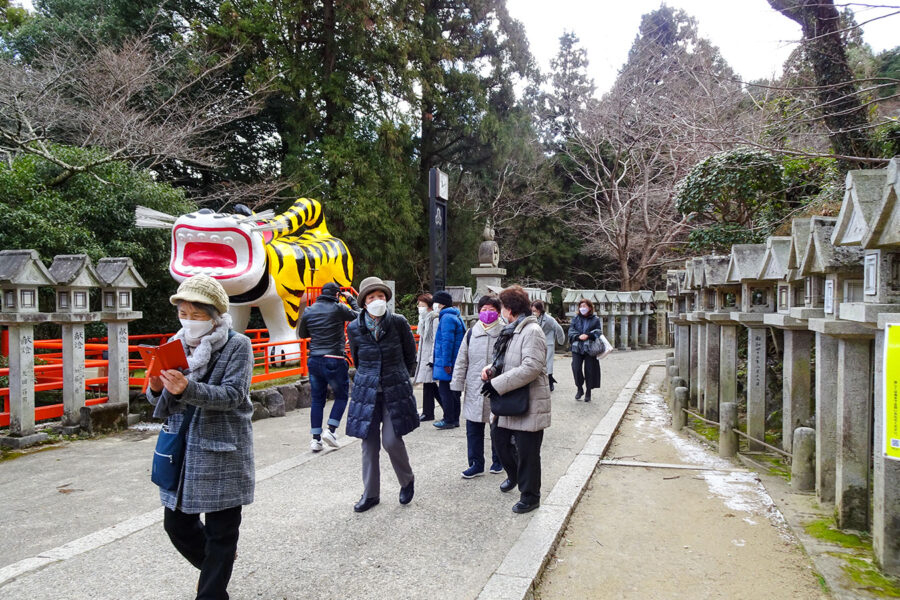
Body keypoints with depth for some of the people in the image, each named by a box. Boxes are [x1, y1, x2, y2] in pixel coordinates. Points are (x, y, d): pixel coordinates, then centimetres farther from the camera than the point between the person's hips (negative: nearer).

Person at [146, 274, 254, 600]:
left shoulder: (237, 346, -10)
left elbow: (232, 395, -19)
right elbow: (163, 401, 9)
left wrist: (187, 389, -33)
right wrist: (156, 389, -15)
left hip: (222, 453, -5)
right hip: (182, 449, 5)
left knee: (220, 531, 7)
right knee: (177, 524, 15)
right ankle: (218, 565, 42)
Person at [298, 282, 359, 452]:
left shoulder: (309, 311, 7)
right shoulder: (339, 308, -7)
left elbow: (303, 334, 18)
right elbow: (358, 316, 7)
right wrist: (351, 299, 19)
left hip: (314, 360, 4)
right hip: (334, 360, -4)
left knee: (317, 399, 10)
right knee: (341, 396, 13)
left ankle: (315, 438, 9)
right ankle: (331, 430, 2)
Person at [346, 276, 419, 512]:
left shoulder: (398, 323, -7)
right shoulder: (354, 329, -3)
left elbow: (410, 355, 7)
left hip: (396, 391, -2)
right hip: (367, 391, 2)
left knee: (392, 440, -7)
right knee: (369, 444, 6)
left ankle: (407, 481, 22)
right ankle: (370, 494, 22)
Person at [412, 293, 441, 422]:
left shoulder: (434, 319, -13)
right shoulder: (424, 318, 16)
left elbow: (435, 340, -17)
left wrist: (432, 358, -20)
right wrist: (418, 356, 21)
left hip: (430, 356, -9)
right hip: (424, 355, 9)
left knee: (428, 383, -5)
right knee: (430, 384, 10)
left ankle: (428, 413, 5)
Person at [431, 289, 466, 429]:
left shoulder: (447, 318, -15)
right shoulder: (455, 317, 18)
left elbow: (447, 342, -21)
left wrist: (446, 363, -22)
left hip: (447, 363, -10)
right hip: (455, 362, 10)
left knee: (445, 390, -5)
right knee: (453, 391, 14)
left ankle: (449, 420, -1)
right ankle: (454, 419, 20)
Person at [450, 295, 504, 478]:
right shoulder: (471, 333, 6)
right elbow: (461, 361, 9)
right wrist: (457, 384, 6)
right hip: (474, 390, 3)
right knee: (473, 428, 7)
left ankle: (498, 461, 30)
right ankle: (476, 464, 19)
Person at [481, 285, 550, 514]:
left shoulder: (532, 331, -19)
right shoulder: (512, 330, 12)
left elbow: (531, 367, -28)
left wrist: (498, 384, -25)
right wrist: (492, 369, 0)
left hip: (529, 403, -10)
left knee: (527, 452, 2)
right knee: (500, 439, 21)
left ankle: (530, 496, 19)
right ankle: (514, 475, 45)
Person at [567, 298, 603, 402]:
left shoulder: (595, 319, 5)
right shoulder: (575, 319, 10)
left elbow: (598, 332, -2)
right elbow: (571, 331, 3)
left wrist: (588, 335, -18)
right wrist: (578, 336, -16)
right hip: (577, 348, 1)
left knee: (589, 370, 1)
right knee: (576, 368, -7)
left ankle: (588, 392, 17)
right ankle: (580, 389, 14)